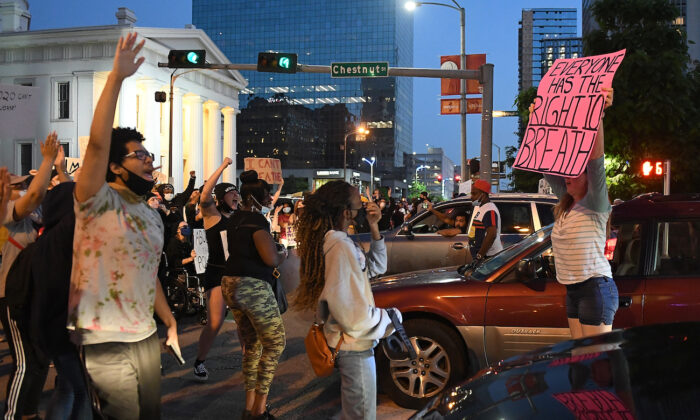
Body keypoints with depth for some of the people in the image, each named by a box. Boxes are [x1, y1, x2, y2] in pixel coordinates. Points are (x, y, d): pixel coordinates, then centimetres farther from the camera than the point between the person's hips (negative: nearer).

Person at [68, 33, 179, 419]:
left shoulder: (152, 216, 11)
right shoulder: (98, 202, -11)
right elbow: (98, 143, -27)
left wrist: (170, 321, 17)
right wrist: (117, 77, -31)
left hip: (146, 336, 7)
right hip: (105, 342, -7)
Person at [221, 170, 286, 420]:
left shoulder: (235, 219, 14)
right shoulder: (257, 221, -14)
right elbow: (271, 259, -22)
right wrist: (283, 255, -1)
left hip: (231, 285, 9)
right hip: (253, 286, -9)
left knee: (252, 345, 16)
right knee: (275, 344, 0)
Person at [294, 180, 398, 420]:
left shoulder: (336, 241, 7)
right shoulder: (340, 247, -24)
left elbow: (375, 267, 13)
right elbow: (352, 313, -28)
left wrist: (374, 228, 2)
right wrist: (389, 319, -12)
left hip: (351, 343, 10)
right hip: (354, 346, -10)